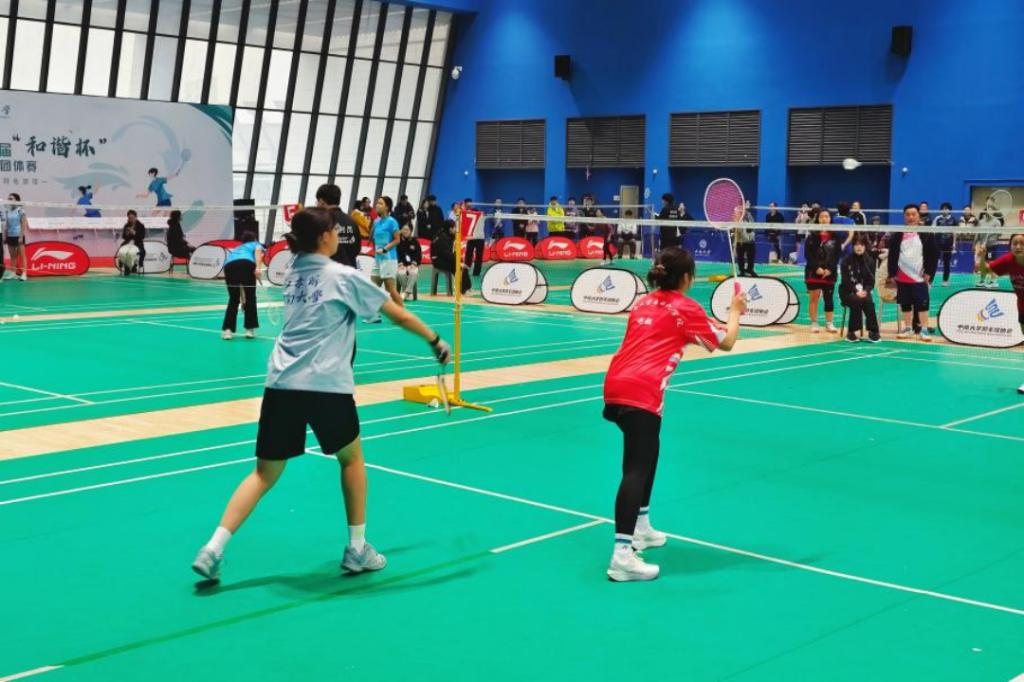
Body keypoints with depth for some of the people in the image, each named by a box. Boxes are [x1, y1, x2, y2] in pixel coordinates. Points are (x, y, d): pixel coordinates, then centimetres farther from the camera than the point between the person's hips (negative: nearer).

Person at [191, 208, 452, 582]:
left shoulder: (292, 274, 15)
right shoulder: (344, 276, -3)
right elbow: (399, 316, 4)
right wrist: (436, 341, 17)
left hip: (281, 382, 5)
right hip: (325, 385, -5)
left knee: (266, 473, 10)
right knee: (351, 458, 19)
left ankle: (213, 549, -2)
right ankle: (357, 549, 24)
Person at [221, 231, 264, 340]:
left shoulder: (236, 249, 44)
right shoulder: (256, 244, 31)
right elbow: (258, 251, 1)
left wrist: (243, 299, 55)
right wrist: (257, 267, -13)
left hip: (229, 265, 4)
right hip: (247, 263, -4)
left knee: (233, 300, 18)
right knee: (251, 298, 14)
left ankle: (227, 330, 6)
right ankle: (249, 329, 14)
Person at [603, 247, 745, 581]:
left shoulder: (643, 303, 22)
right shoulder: (686, 308, 4)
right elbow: (726, 342, 14)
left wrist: (681, 339, 37)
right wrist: (735, 312, 30)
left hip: (615, 383, 8)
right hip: (641, 391, -8)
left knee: (646, 455, 26)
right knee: (636, 468, -13)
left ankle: (640, 529, 36)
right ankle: (622, 554, -22)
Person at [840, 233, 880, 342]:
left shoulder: (870, 261, 5)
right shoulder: (847, 260, -3)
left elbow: (871, 281, 2)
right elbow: (846, 280, -8)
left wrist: (865, 291, -18)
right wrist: (856, 291, -22)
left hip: (863, 291, 2)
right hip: (848, 292, -2)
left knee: (868, 302, -31)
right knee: (857, 301, -34)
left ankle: (873, 332, -26)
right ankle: (851, 332, -25)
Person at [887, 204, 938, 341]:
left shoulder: (926, 234, 0)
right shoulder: (897, 235, 5)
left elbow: (934, 255, 0)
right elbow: (892, 255, 7)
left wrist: (929, 273, -6)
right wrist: (892, 274, 2)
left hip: (919, 277, -3)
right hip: (902, 277, 3)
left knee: (922, 303, -4)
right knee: (905, 304, 9)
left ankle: (924, 330, 1)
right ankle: (908, 328, 19)